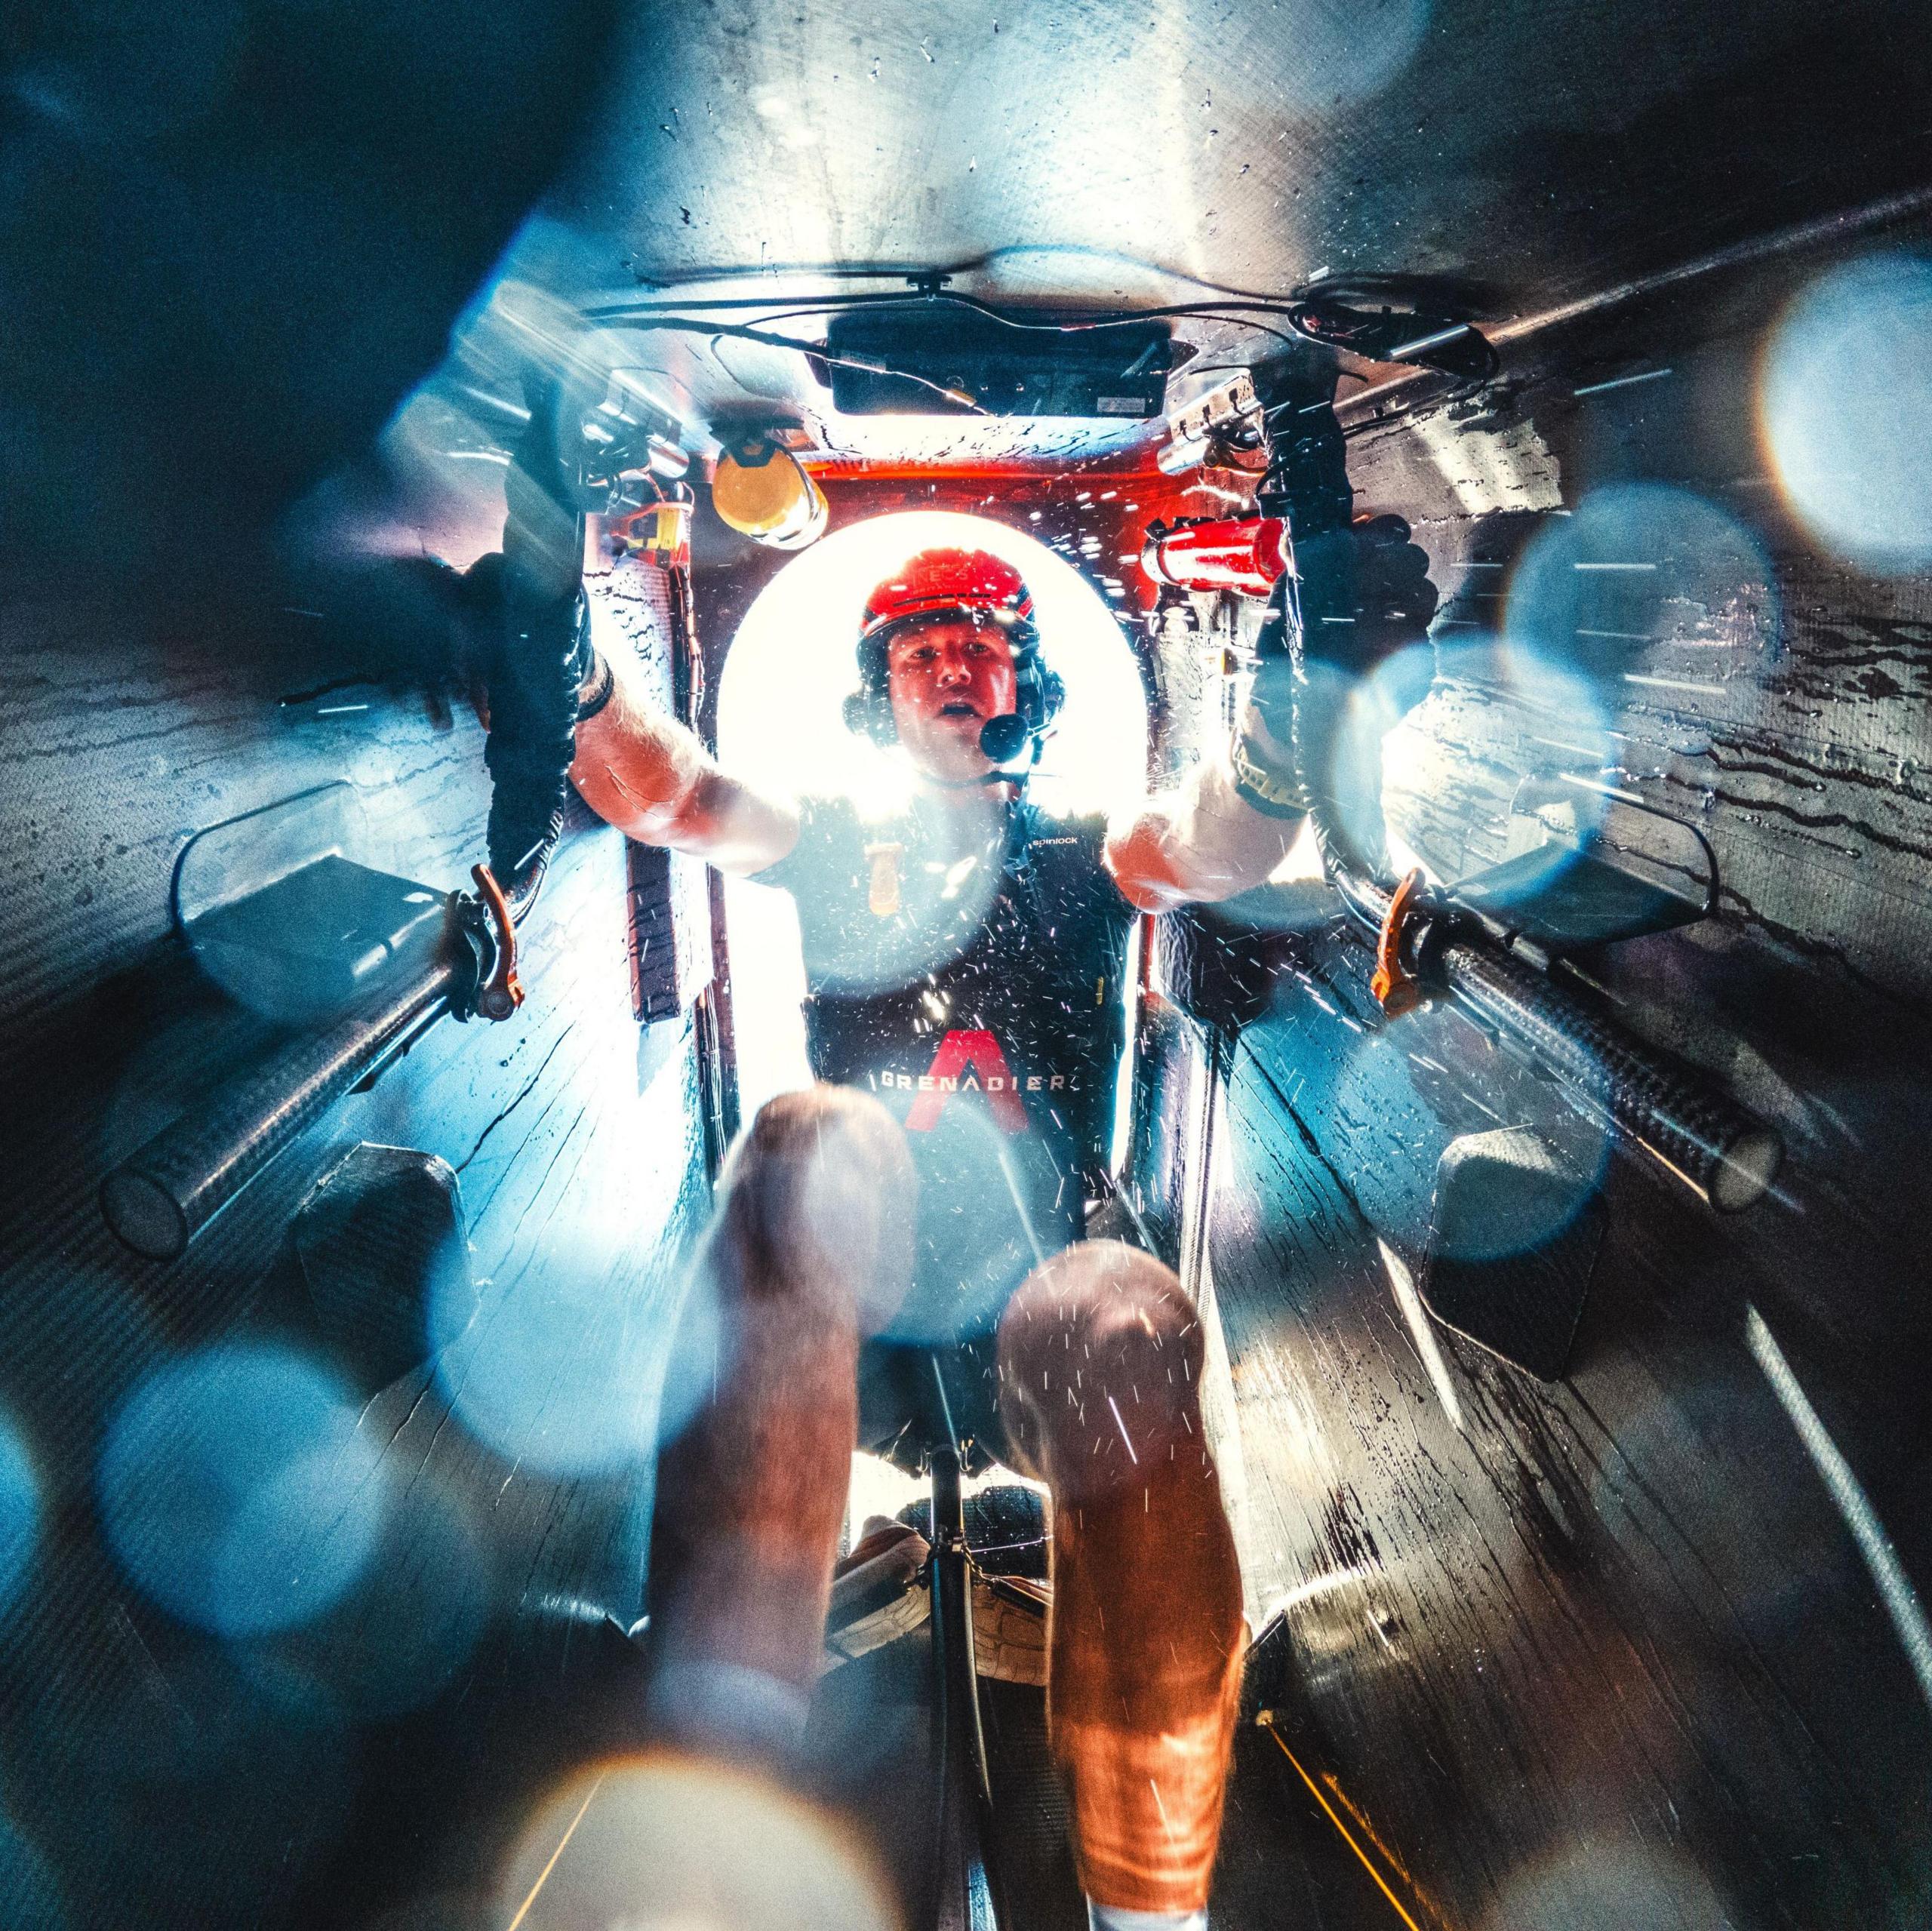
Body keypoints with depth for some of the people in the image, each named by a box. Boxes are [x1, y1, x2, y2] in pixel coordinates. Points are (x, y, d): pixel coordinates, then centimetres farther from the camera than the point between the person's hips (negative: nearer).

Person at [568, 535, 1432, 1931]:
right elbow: (668, 789, 4)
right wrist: (566, 673, -16)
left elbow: (1222, 837, 1)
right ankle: (721, 1734, -43)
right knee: (814, 1135, -35)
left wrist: (1293, 730, -22)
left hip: (1032, 1284, 0)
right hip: (852, 1298, 0)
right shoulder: (838, 843, 24)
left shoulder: (1079, 857, 24)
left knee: (1125, 1320, -36)